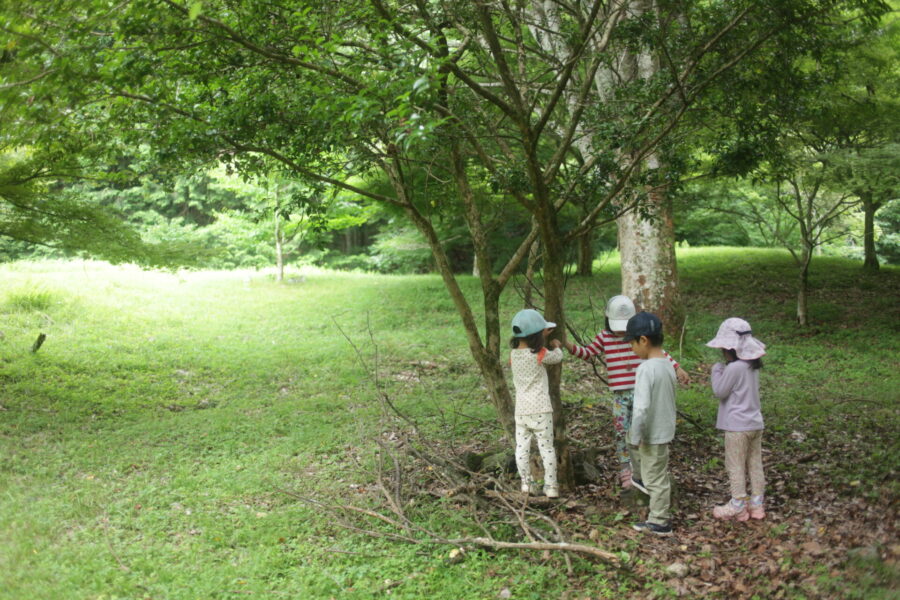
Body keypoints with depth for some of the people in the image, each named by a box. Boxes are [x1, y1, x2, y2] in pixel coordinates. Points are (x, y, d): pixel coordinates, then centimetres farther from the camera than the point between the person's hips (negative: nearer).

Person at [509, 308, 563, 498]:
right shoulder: (540, 354, -14)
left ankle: (526, 483, 14)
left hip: (521, 410, 4)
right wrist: (556, 346, 22)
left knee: (522, 447, 11)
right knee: (547, 448, 4)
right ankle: (551, 486, 8)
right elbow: (557, 357, 3)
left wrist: (542, 336, 21)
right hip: (540, 410, -4)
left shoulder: (514, 354, 0)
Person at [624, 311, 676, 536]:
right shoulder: (668, 365, 4)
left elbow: (641, 407, -26)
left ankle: (659, 523, 15)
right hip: (665, 430, 9)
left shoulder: (646, 368, -23)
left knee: (655, 479, 4)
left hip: (652, 435, -9)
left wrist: (635, 437, -17)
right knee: (659, 476, 20)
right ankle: (660, 516, 30)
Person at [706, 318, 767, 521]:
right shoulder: (753, 365, 6)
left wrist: (717, 369, -2)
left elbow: (719, 392, -13)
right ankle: (756, 504, 22)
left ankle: (738, 507, 10)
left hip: (738, 427, -8)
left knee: (735, 467, 3)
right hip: (755, 423, 8)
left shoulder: (733, 368, -21)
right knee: (755, 465, 14)